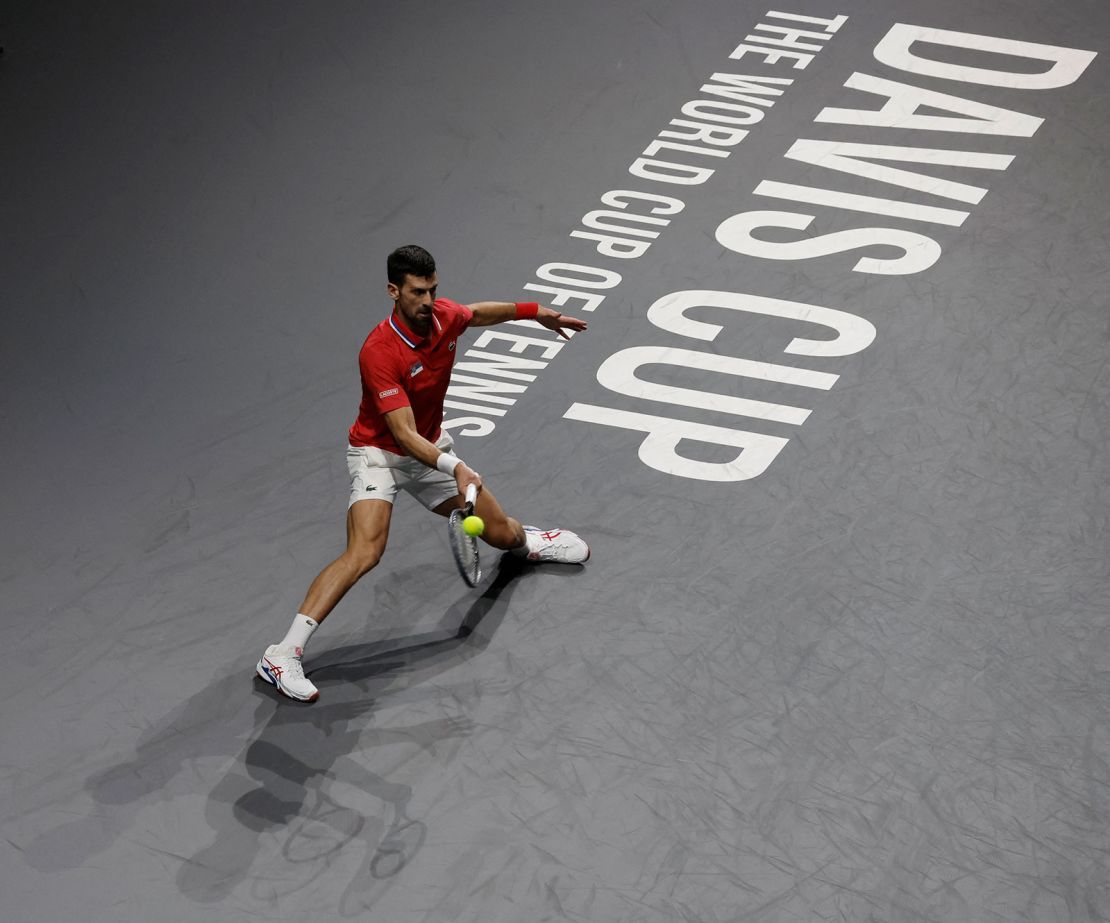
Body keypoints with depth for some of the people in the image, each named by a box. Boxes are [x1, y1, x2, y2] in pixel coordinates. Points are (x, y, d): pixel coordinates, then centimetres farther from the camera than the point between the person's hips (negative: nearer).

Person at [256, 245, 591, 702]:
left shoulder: (445, 315, -13)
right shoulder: (379, 353, -33)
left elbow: (479, 313, 15)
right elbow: (404, 433, -37)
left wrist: (537, 312, 18)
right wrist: (455, 467, -50)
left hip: (432, 449, 7)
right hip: (379, 454, -7)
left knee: (502, 534, 13)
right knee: (365, 552, -29)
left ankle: (527, 540, 55)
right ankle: (283, 655, -29)